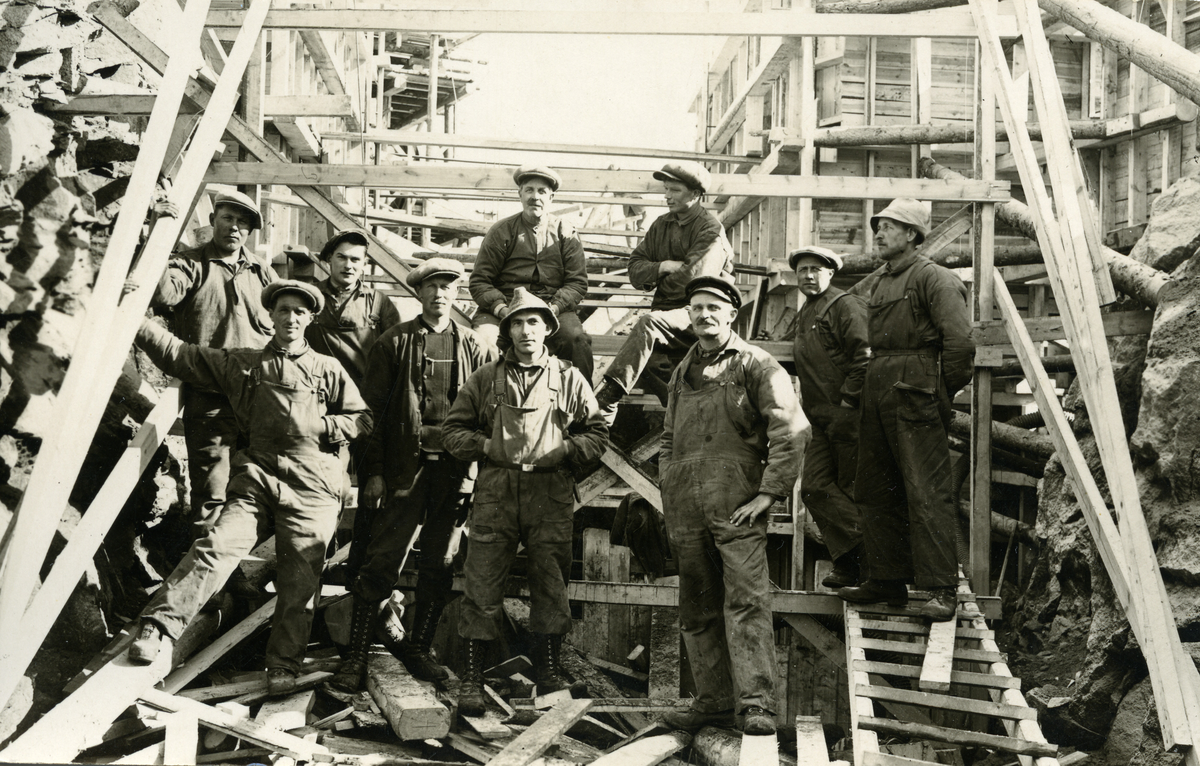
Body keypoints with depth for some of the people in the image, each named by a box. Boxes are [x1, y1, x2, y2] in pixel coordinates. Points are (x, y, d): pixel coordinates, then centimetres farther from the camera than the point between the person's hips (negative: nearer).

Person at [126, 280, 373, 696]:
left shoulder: (328, 370, 15)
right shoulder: (242, 363, 15)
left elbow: (361, 420, 16)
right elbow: (178, 354, 12)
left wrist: (318, 426, 0)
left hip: (311, 489, 0)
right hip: (257, 479, 0)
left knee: (300, 580, -5)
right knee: (216, 547, -20)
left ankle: (283, 666, 5)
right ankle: (157, 628, -21)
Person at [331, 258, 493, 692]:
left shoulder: (475, 348, 12)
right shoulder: (393, 344, 5)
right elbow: (373, 409, 2)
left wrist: (479, 468, 1)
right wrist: (374, 472, -4)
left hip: (455, 471, 3)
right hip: (406, 468, -3)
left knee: (439, 566, 8)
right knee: (382, 563, -7)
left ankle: (417, 648, 20)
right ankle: (356, 655, -1)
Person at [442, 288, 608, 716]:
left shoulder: (570, 380, 10)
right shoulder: (484, 380, 11)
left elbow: (598, 434, 12)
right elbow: (452, 430, 13)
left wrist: (564, 449, -5)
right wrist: (486, 446, -4)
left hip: (551, 496, 0)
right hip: (495, 493, 0)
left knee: (551, 586, 5)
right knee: (481, 587, -2)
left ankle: (548, 672, 19)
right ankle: (472, 677, 5)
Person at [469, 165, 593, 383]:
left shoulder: (566, 233, 12)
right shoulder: (501, 232, 10)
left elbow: (578, 281, 7)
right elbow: (479, 281, 7)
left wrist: (553, 307, -13)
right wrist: (501, 308, -12)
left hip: (553, 309, 0)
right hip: (506, 306, 0)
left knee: (577, 339, -29)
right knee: (483, 340, -30)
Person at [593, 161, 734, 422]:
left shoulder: (711, 230, -3)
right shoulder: (661, 225, 19)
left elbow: (692, 278, -15)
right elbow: (635, 270, 13)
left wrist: (658, 283, 1)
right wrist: (662, 267, -7)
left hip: (698, 316, -7)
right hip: (665, 314, 7)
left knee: (649, 323, -32)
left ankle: (605, 398, -41)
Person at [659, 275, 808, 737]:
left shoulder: (756, 365, 0)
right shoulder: (681, 374, 19)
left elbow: (792, 429, -8)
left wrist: (770, 492, -12)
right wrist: (669, 495, 16)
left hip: (737, 507, -6)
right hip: (687, 511, 6)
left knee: (746, 602, -11)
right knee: (697, 609, 8)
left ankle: (756, 703, -9)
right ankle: (714, 700, 16)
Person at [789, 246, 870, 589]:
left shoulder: (846, 306, -7)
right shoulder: (805, 314, 21)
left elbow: (864, 358, -16)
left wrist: (847, 400, -15)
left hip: (848, 416, -9)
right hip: (822, 419, 9)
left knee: (852, 488, -4)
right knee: (815, 487, -1)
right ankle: (850, 560, 0)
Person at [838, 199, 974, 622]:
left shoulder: (933, 278, -7)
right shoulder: (871, 283, 16)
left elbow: (959, 340, -15)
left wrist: (944, 392, -9)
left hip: (915, 397, -9)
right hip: (877, 396, 9)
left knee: (928, 494, -9)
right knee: (877, 492, 12)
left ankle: (942, 590, -7)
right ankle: (887, 579, 21)